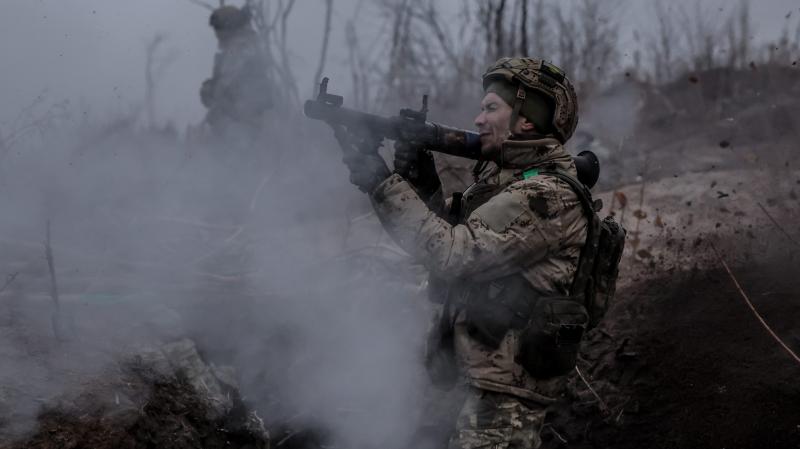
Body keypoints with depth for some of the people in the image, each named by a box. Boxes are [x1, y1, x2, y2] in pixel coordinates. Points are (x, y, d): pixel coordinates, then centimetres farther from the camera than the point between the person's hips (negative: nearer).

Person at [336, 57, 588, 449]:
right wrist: (420, 182, -5)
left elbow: (455, 253, -25)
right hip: (488, 372, 10)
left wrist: (383, 184, -22)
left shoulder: (548, 196, -19)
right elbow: (451, 231, 13)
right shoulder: (505, 175, 12)